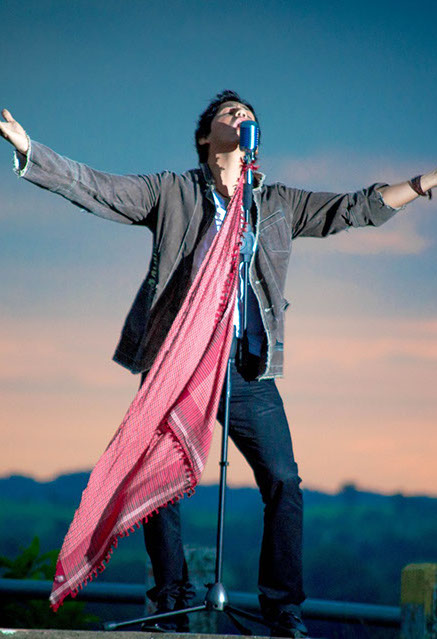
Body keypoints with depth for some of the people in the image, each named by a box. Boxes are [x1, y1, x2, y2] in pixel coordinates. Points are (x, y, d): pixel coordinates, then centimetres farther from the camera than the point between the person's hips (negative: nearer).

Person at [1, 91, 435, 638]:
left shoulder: (280, 204, 18)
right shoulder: (171, 192, 10)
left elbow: (355, 208, 20)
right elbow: (93, 188, 5)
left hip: (247, 368, 2)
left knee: (282, 481, -7)